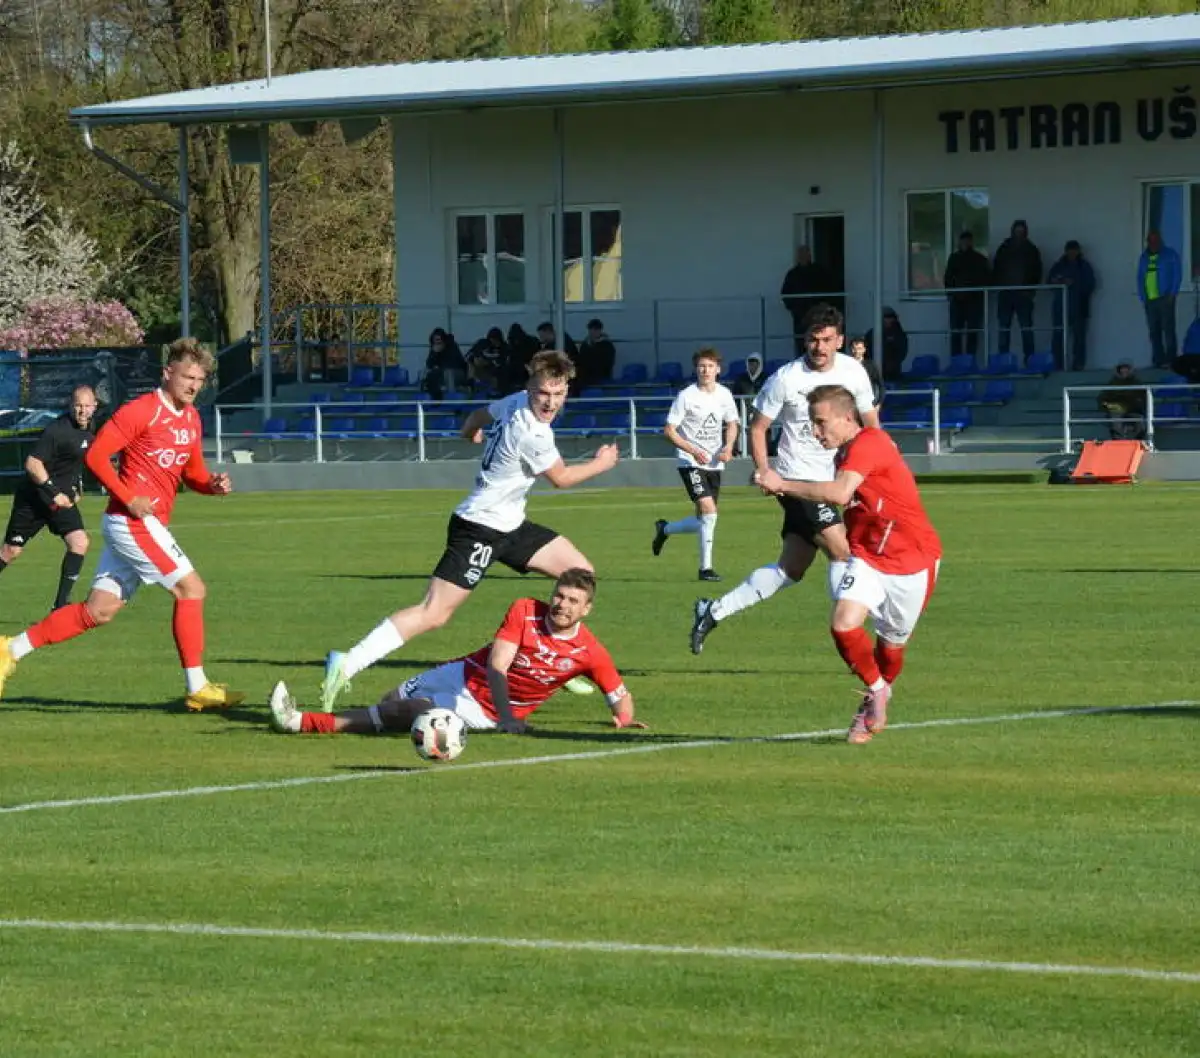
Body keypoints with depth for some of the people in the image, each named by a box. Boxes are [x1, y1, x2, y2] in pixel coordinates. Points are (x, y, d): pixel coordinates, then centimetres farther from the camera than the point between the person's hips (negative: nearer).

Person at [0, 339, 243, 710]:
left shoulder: (190, 418, 14)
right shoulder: (141, 411, -12)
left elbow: (191, 472, 23)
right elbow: (96, 455, -15)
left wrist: (212, 484, 1)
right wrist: (129, 499, -20)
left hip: (149, 524, 9)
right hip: (134, 521, -9)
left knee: (100, 610, 8)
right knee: (191, 588, -10)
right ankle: (197, 688, -5)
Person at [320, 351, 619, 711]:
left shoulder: (516, 402, 2)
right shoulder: (533, 434, -24)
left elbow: (475, 422, 20)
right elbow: (561, 478, -7)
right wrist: (601, 464, 10)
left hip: (508, 525, 10)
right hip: (481, 529, -10)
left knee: (580, 572, 11)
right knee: (433, 614, -17)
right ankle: (347, 664, -18)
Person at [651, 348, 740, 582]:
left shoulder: (724, 394, 4)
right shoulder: (686, 396, -11)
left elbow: (731, 424, 18)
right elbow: (669, 430, -9)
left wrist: (728, 447, -2)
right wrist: (693, 451, -20)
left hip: (714, 463, 6)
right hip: (690, 462, -6)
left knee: (702, 522, 10)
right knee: (709, 510, -20)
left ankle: (664, 529, 39)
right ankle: (706, 567, -11)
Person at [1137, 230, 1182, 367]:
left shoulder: (1170, 255, 3)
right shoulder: (1144, 258, 16)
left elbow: (1177, 275, -1)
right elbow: (1140, 278, 17)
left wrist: (1172, 294, -9)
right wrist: (1142, 298, 8)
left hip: (1164, 298, -5)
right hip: (1150, 300, 5)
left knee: (1168, 329, -10)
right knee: (1154, 331, 2)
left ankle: (1170, 359, -11)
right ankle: (1159, 360, 3)